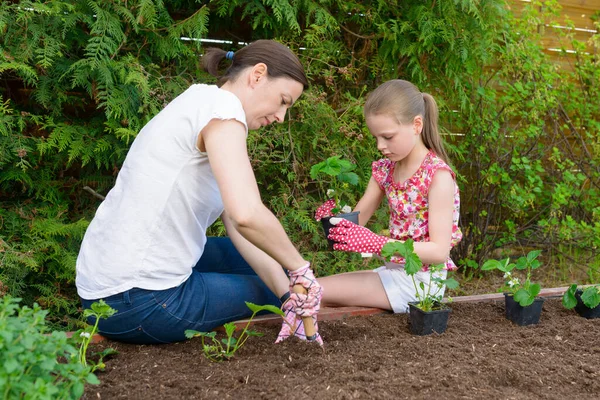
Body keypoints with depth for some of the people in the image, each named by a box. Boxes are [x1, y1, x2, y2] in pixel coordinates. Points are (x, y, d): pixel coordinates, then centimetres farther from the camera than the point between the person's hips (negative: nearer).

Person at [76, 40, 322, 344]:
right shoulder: (220, 106, -15)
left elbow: (237, 226, 7)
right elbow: (246, 215, -30)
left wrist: (288, 295, -2)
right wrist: (299, 267, -13)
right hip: (139, 302, -8)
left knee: (264, 259, 22)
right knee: (265, 290, 13)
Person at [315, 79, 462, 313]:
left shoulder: (438, 175, -16)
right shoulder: (385, 169, 5)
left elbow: (439, 251, -21)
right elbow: (356, 220, 11)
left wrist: (376, 244, -31)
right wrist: (336, 214, -13)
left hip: (420, 280, -8)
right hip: (394, 271, 8)